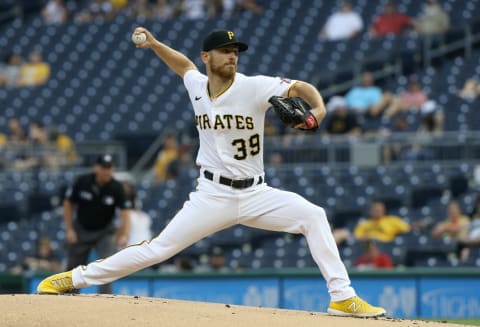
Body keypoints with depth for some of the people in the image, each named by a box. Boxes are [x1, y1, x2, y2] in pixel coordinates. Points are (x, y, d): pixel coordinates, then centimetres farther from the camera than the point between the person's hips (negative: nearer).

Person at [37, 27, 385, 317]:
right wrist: (154, 44, 12)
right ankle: (75, 278, 6)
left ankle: (343, 298, -17)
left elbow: (301, 87, -15)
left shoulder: (253, 87, -10)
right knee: (158, 249, -4)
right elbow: (185, 64, 25)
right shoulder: (197, 86, 2)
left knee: (313, 216, -21)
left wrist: (319, 108, -35)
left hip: (255, 194, -1)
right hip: (212, 196, 1)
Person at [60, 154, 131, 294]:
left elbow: (125, 213, -21)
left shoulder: (116, 187, -18)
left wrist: (124, 235, -38)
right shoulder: (82, 182, -16)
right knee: (74, 267, 8)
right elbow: (68, 204, -4)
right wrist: (69, 230, -8)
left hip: (105, 231, -1)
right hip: (81, 230, 1)